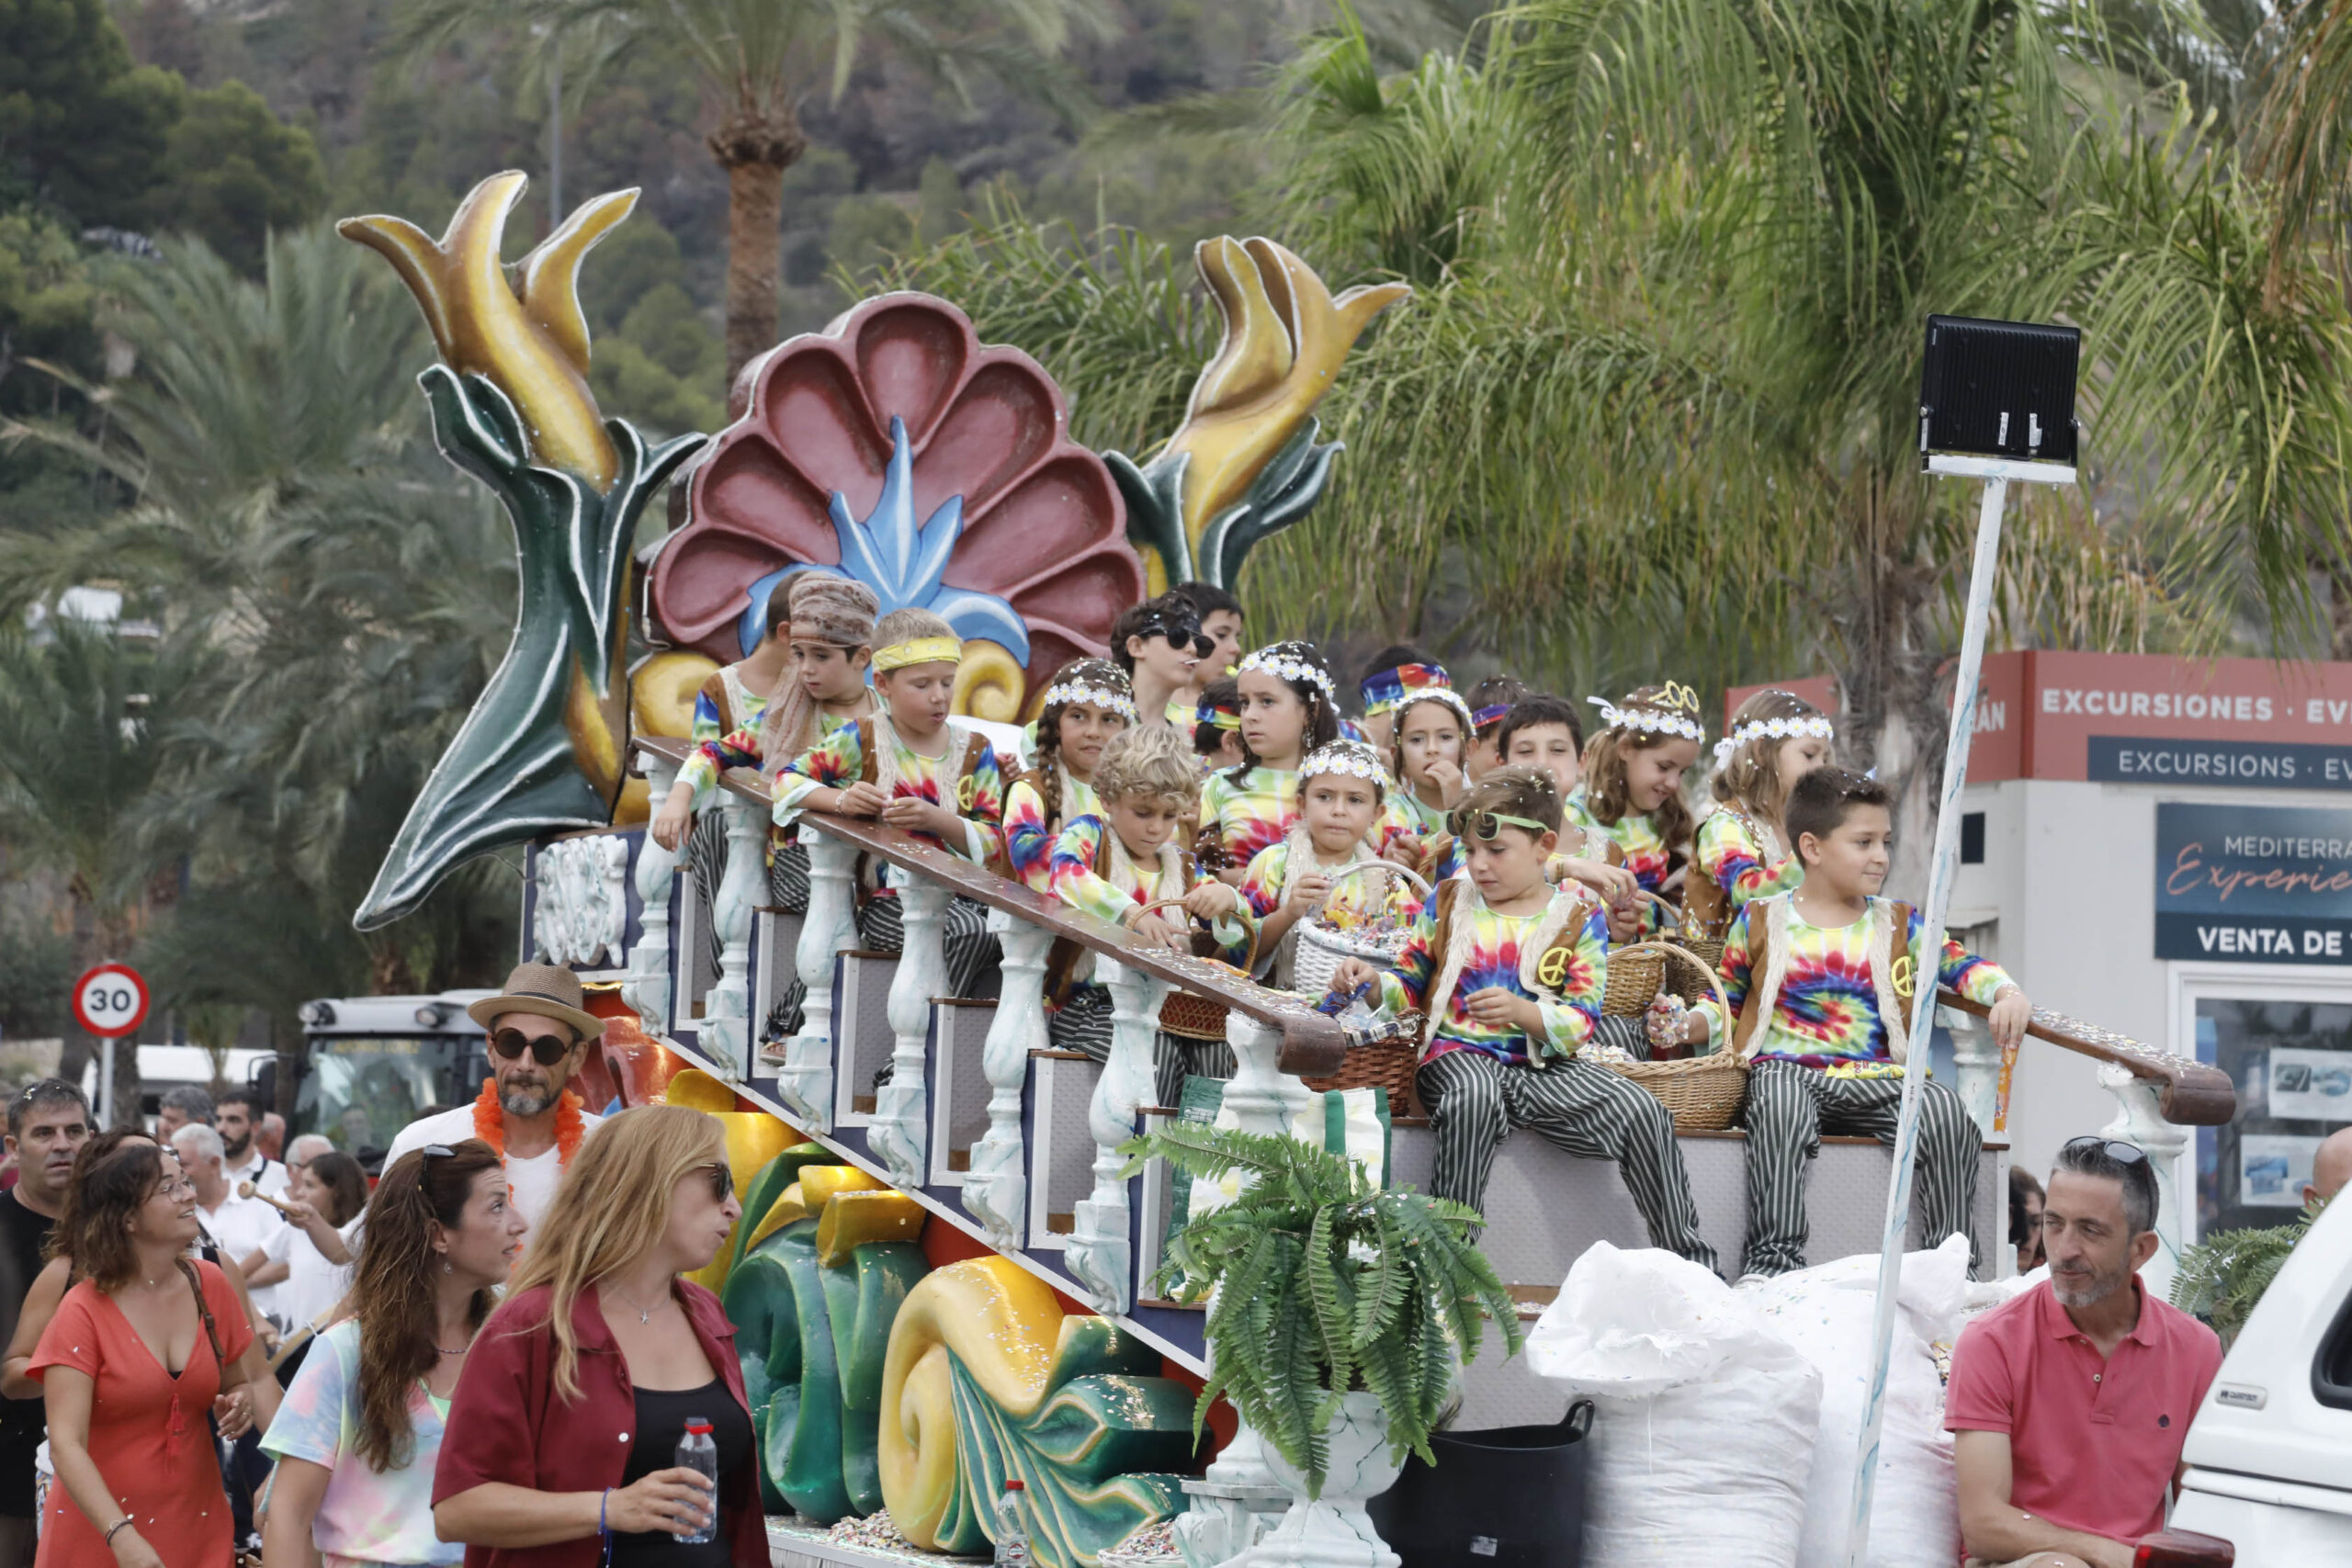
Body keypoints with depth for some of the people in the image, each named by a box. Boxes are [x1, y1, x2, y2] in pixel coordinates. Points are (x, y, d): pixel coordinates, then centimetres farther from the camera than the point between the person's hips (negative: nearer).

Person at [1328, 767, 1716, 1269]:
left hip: (1543, 1064, 1)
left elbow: (1581, 1022, -4)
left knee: (1643, 1113, -21)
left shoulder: (1577, 916, 4)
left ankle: (1692, 1264, -11)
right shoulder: (1448, 904, 11)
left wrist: (1523, 1012, -24)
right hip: (1458, 1054, -1)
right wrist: (1371, 981, -5)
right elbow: (1409, 988, 18)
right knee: (1475, 1097, -40)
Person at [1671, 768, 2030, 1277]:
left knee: (1947, 1114, -26)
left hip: (1872, 1077, 2)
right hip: (1786, 1066, -2)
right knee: (1781, 1106, -39)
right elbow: (1727, 1000, 18)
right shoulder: (1761, 921, 11)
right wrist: (1686, 1026, -2)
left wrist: (2007, 993, -13)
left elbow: (1959, 964, 8)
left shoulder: (1899, 924, 16)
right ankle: (1773, 1260, -38)